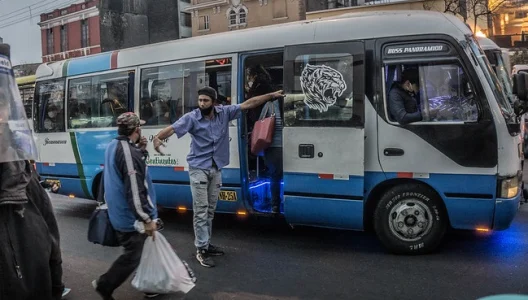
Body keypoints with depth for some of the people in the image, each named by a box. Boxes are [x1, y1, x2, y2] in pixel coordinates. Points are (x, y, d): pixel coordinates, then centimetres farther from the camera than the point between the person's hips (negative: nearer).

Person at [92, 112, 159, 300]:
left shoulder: (113, 146, 6)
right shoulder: (130, 153, -25)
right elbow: (135, 191, -27)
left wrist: (141, 150, 2)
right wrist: (147, 219, -22)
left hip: (119, 213, 10)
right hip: (131, 217, -10)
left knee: (143, 251, 20)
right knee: (132, 257, 5)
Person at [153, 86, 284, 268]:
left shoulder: (224, 112, -1)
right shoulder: (191, 118, -11)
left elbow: (248, 104, 4)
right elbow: (172, 128, -22)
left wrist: (271, 95, 5)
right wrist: (158, 137, -43)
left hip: (216, 169, 4)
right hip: (199, 169, -4)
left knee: (210, 210, 13)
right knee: (201, 210, -4)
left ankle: (206, 244, 26)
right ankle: (201, 250, 3)